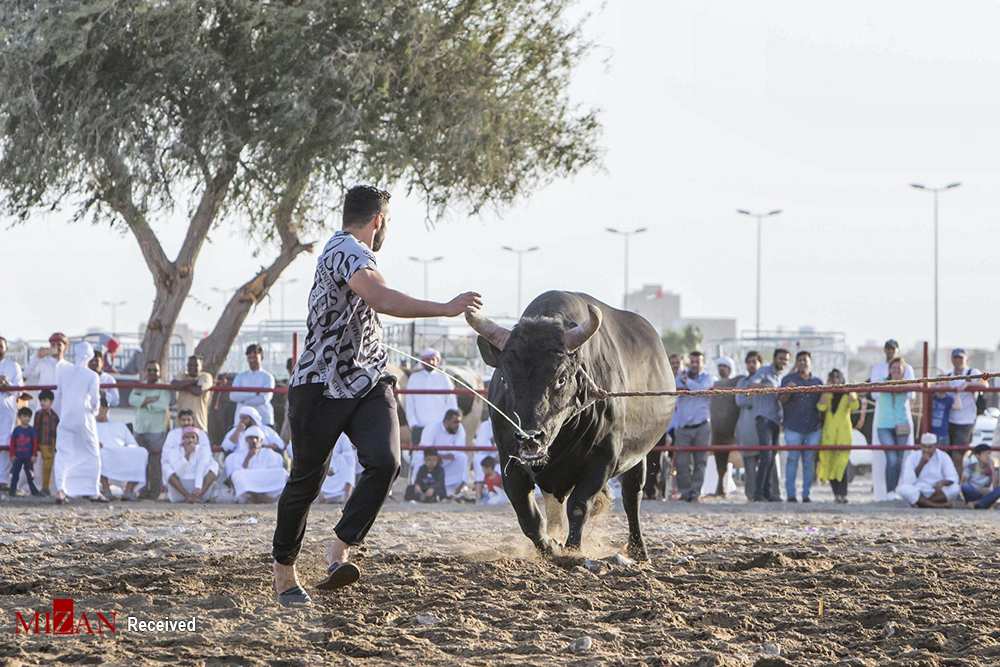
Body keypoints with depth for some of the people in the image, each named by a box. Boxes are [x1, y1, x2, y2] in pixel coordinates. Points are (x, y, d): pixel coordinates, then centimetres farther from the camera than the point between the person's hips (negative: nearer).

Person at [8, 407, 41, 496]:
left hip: (29, 457, 0)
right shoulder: (16, 430, 0)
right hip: (18, 457, 0)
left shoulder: (31, 430, -1)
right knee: (15, 474, 2)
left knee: (30, 475, 5)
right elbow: (12, 443, 2)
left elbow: (35, 443, 0)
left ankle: (34, 490, 11)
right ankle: (12, 490, 7)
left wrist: (34, 455, -5)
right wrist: (12, 455, -2)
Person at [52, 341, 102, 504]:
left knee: (63, 455, 2)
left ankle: (60, 489, -14)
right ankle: (94, 491, 11)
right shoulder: (92, 376, -7)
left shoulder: (63, 371, 3)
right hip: (84, 418, -2)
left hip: (66, 418, 2)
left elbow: (58, 395, 10)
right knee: (92, 455, 10)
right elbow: (95, 400, -4)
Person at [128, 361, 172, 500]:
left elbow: (163, 406, -14)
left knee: (156, 461, -7)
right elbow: (132, 399, -4)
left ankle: (155, 492, -6)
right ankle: (144, 490, 11)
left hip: (157, 430, -4)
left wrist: (144, 403, -6)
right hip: (140, 429, 4)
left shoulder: (164, 388, 1)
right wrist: (151, 399, -12)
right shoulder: (140, 387, 14)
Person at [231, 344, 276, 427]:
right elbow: (233, 395, -2)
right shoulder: (240, 377, 14)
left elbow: (264, 398, -10)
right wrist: (254, 393, -10)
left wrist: (243, 399, -5)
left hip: (264, 420, -3)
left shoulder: (267, 377, 4)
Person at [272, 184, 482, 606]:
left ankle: (339, 551, -16)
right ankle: (283, 568, 16)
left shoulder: (353, 252, 20)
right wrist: (446, 310, -30)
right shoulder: (345, 251, -14)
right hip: (321, 385, -8)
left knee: (385, 462, -17)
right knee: (307, 478, 1)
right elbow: (382, 299, -32)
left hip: (368, 382, 8)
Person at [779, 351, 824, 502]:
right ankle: (790, 494, -6)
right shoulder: (789, 379, 6)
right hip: (793, 427, -3)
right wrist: (788, 391, -22)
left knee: (810, 461, 3)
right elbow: (781, 400, -2)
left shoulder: (817, 382, 15)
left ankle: (806, 494, 6)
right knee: (792, 459, -7)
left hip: (812, 428, 3)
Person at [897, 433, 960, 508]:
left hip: (937, 492, 1)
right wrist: (921, 464, -21)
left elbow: (953, 478, -8)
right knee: (903, 488, -31)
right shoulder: (912, 457, -3)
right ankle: (939, 505, -34)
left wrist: (942, 482, -30)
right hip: (917, 493, -1)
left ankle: (921, 503, -23)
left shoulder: (943, 457, 0)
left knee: (956, 488, -27)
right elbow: (907, 482, -12)